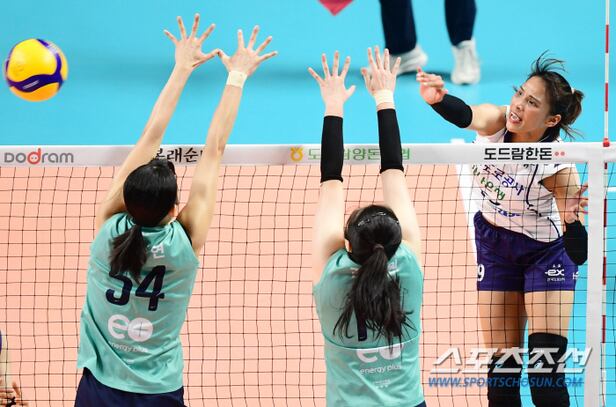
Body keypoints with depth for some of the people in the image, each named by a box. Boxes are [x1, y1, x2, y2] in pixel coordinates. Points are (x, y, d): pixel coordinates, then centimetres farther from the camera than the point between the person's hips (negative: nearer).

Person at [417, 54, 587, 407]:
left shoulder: (560, 168, -30)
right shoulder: (497, 121, -23)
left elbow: (579, 254, -30)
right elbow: (465, 116, -49)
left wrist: (570, 219, -50)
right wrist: (438, 98, -70)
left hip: (546, 249, -3)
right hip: (494, 242, 3)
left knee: (545, 368, -11)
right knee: (502, 363, 3)